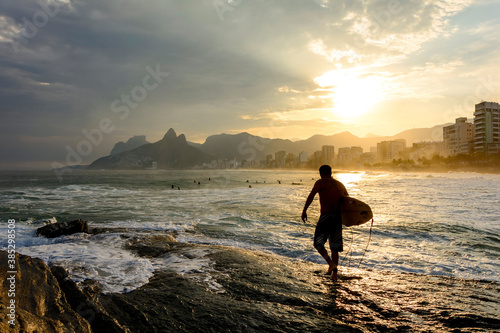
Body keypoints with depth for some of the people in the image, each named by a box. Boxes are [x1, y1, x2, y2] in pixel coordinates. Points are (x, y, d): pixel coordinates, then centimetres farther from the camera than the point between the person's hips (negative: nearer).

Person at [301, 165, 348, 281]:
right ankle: (334, 274, 13)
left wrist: (304, 211, -13)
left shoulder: (320, 182, -2)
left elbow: (311, 196, -15)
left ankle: (331, 263, -8)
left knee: (318, 243, 11)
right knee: (335, 247, 13)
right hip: (338, 218, 6)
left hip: (326, 216, -5)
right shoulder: (341, 185, 16)